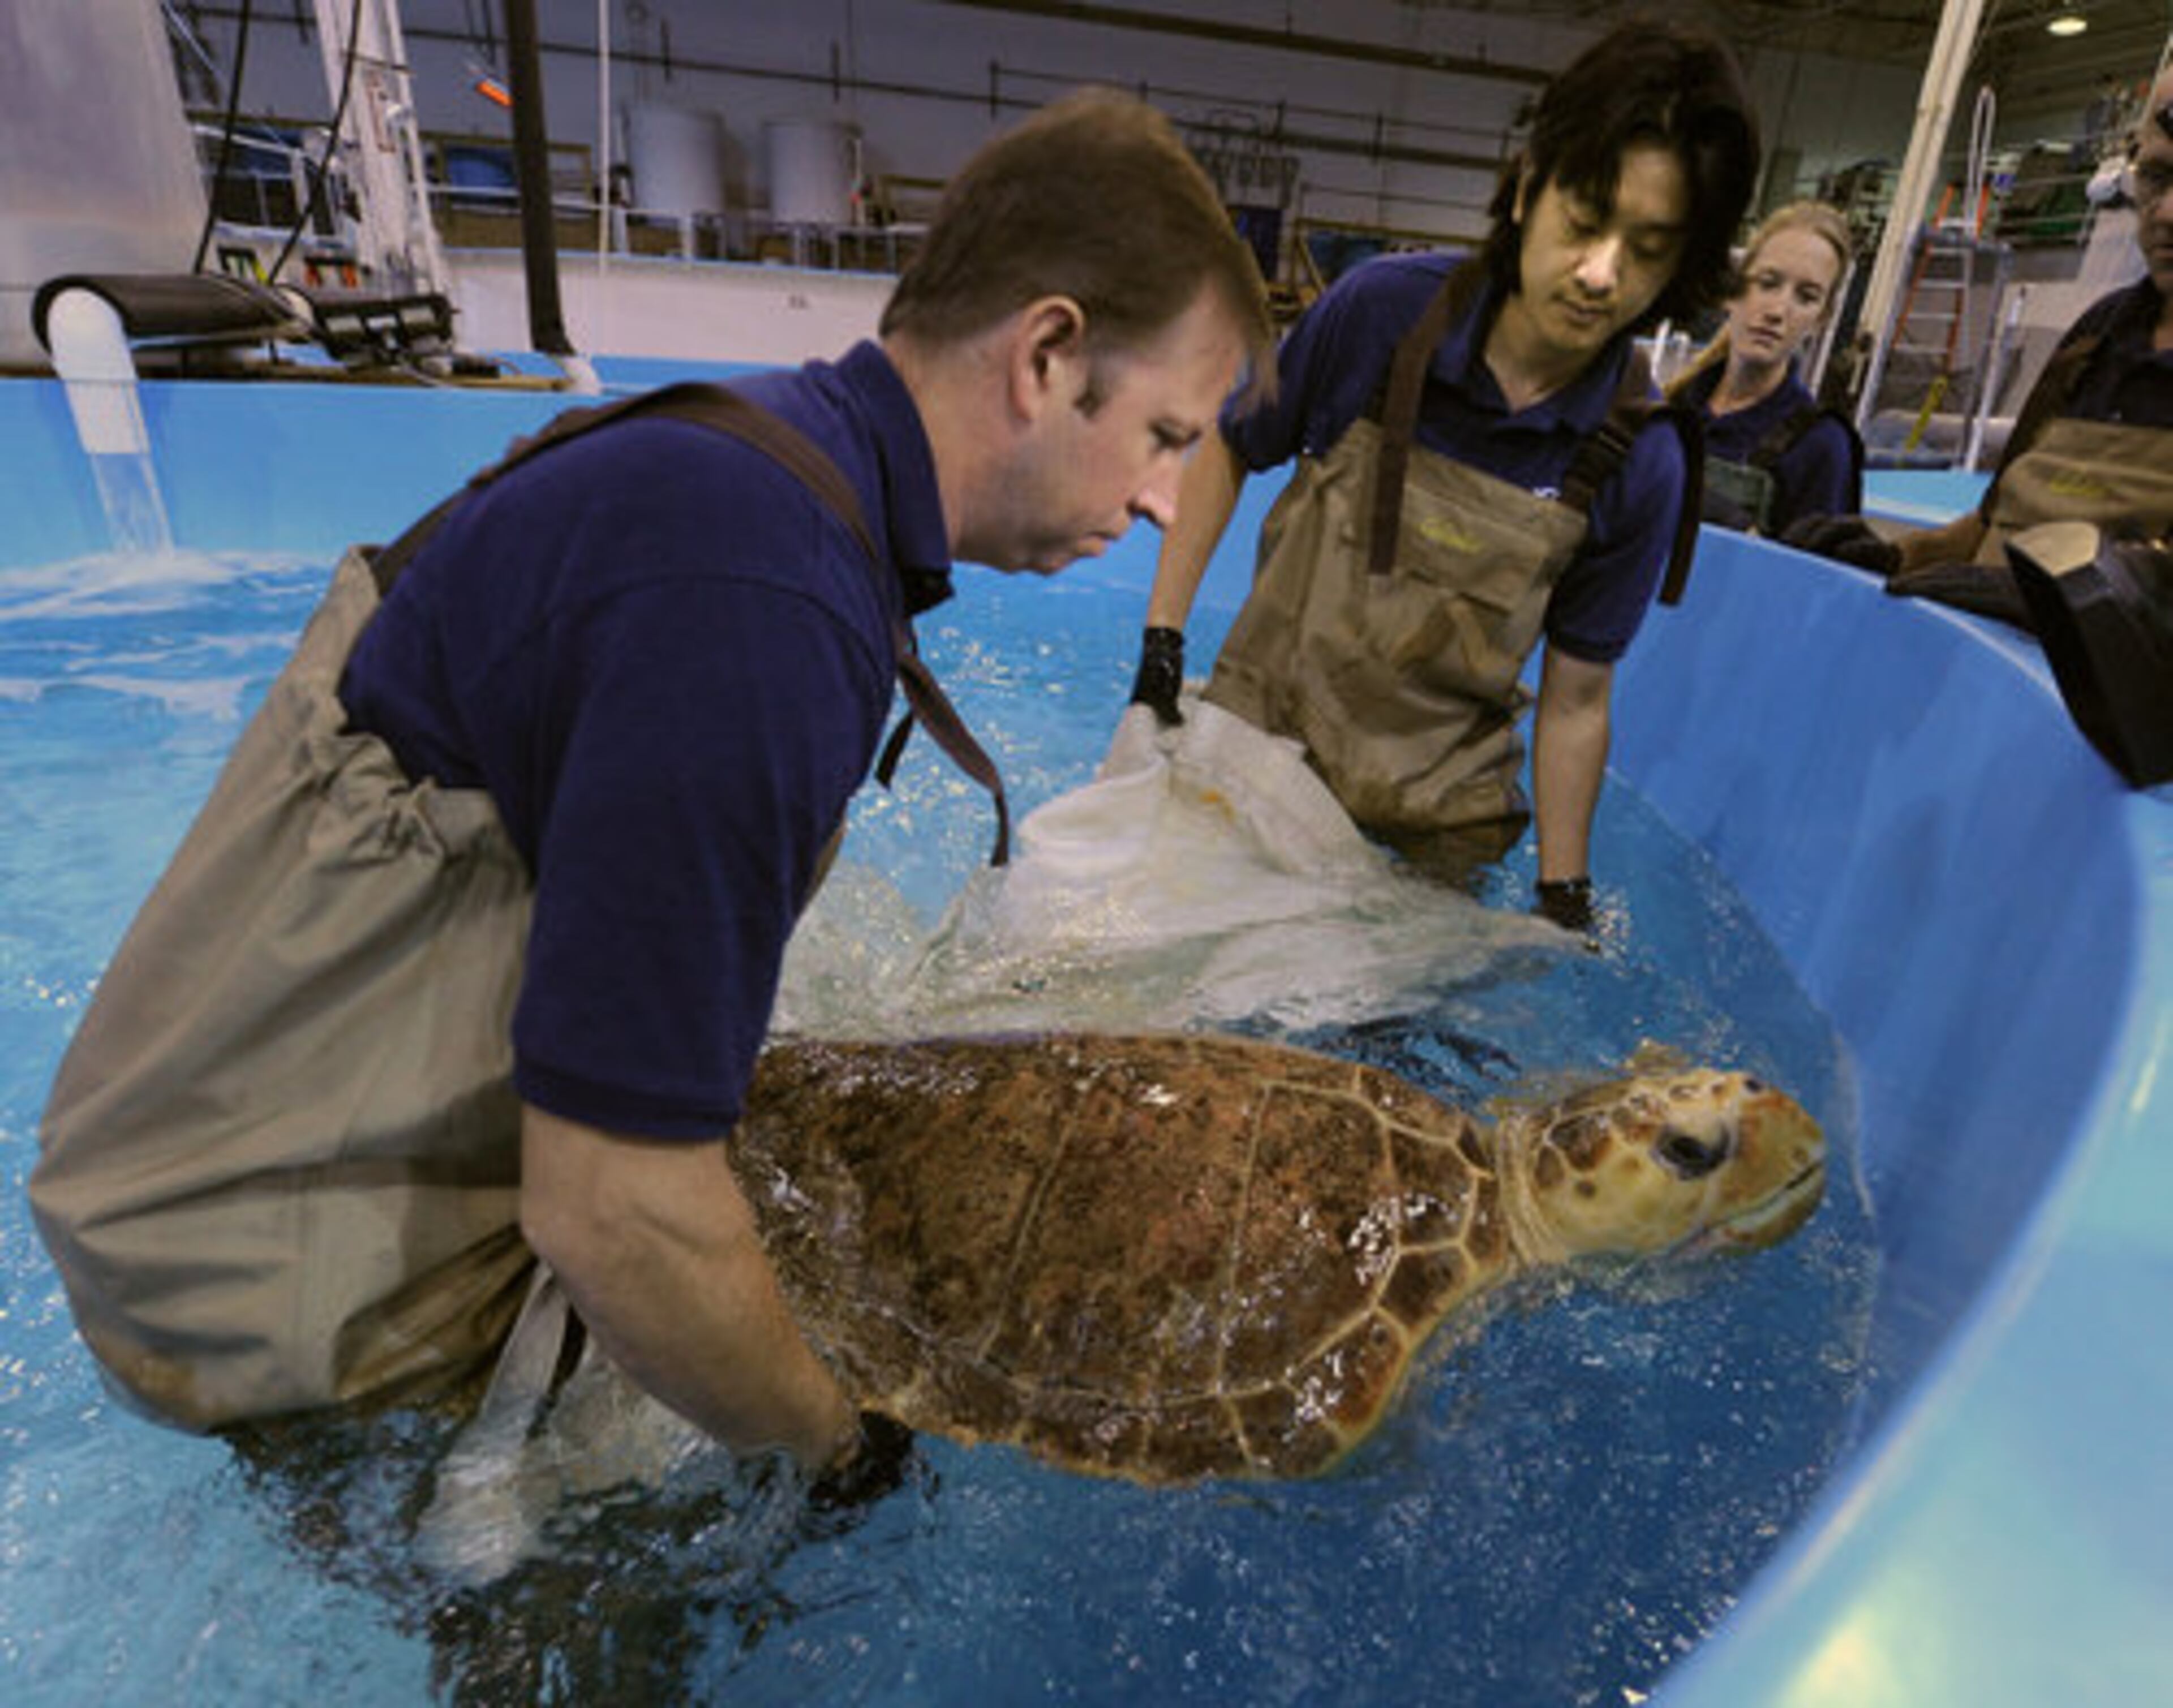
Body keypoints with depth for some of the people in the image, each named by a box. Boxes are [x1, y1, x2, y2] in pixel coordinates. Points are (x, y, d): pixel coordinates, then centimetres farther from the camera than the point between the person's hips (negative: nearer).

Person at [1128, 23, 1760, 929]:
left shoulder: (1640, 462, -12)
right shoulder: (1384, 308, -14)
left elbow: (1575, 699, -5)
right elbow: (1230, 450, 1)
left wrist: (1565, 900, -4)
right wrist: (1162, 640, -6)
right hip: (1255, 745, 0)